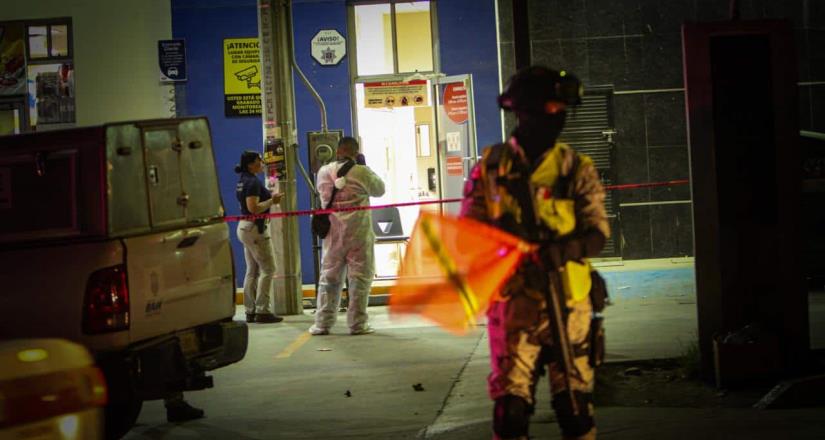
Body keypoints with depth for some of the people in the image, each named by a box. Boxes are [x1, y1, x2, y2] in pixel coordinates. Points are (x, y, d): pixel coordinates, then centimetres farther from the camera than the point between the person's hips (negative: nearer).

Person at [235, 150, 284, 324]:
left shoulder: (243, 181, 14)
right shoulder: (253, 182, -16)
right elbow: (253, 208, -25)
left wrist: (269, 198, 14)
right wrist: (271, 201, -15)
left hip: (244, 227, 10)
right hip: (255, 228, -10)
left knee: (252, 270, 11)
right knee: (268, 269, -6)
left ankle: (250, 311, 12)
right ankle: (263, 311, -8)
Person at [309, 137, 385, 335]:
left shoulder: (323, 172, 2)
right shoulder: (362, 172, -9)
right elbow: (379, 190, 6)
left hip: (333, 234, 4)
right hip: (358, 233, -4)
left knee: (329, 277, 11)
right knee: (359, 278, 3)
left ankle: (322, 323, 11)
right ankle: (357, 324, 2)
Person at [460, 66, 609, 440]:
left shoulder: (576, 169, 3)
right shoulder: (490, 168, 2)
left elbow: (597, 233, -2)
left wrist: (568, 248, -23)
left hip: (567, 302, 1)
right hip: (512, 302, 0)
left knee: (574, 402, 6)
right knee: (510, 405, 1)